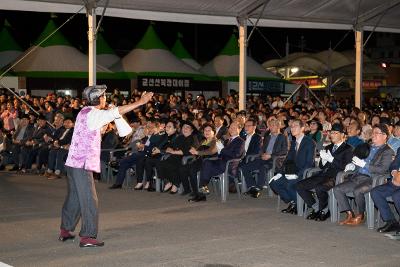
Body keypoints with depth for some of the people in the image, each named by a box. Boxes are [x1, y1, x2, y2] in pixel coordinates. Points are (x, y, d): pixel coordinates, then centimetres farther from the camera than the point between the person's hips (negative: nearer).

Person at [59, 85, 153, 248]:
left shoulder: (85, 112, 14)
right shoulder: (92, 114, -14)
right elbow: (117, 112, -22)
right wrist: (140, 102, -21)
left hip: (74, 163, 10)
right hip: (82, 164, -10)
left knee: (74, 198, 18)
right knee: (89, 200, -5)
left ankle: (65, 231, 27)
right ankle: (87, 237, -3)